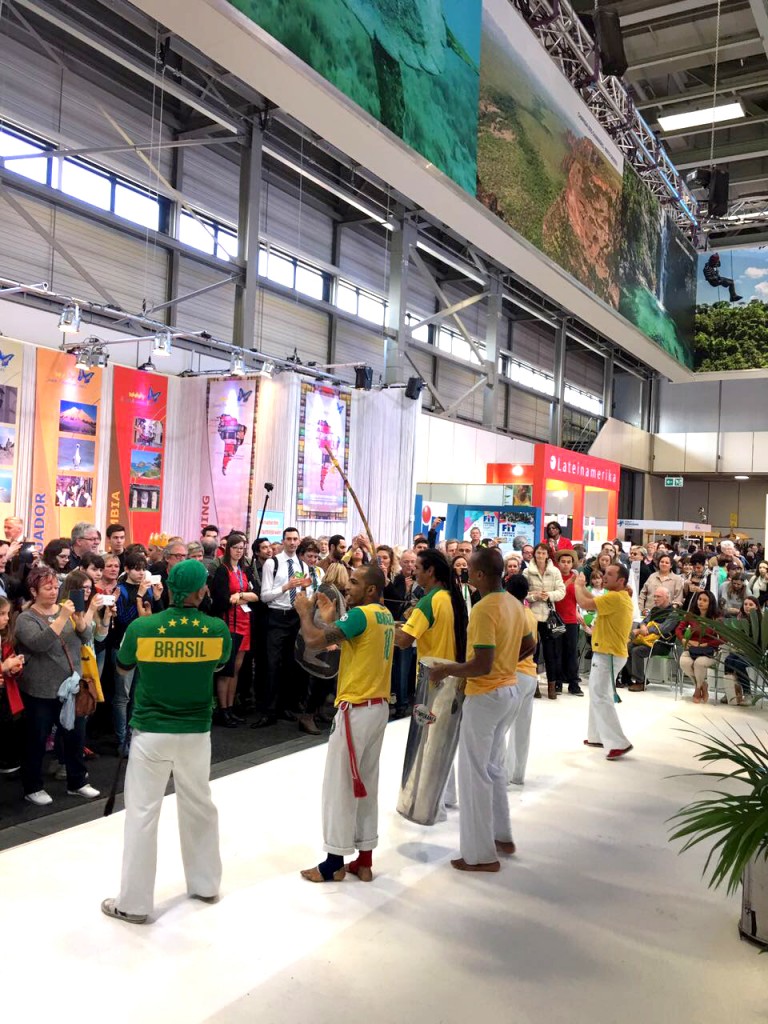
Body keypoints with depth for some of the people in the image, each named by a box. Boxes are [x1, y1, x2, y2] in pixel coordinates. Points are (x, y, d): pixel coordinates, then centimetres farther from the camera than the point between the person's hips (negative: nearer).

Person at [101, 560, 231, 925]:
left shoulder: (141, 627, -14)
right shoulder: (217, 630, -11)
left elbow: (123, 667, 6)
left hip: (151, 733, -2)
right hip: (196, 733, 2)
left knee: (142, 813, 8)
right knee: (199, 806, 19)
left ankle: (134, 903, 17)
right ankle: (206, 884, 33)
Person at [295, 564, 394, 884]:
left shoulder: (361, 614, -18)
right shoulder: (385, 616, 11)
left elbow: (314, 640, -23)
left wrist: (304, 611, -7)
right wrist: (329, 617, 14)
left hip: (357, 709, -9)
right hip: (379, 707, 9)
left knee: (339, 785, 2)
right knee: (366, 784, 15)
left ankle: (334, 863, 11)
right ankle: (364, 860, 21)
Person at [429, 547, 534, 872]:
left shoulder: (484, 609, -22)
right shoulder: (514, 603, 5)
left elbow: (482, 666, -26)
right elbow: (529, 645, 18)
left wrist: (445, 669, -14)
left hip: (486, 695, -9)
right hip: (510, 690, 9)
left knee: (474, 772, 2)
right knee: (493, 766, 22)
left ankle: (481, 854, 10)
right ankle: (502, 836, 32)